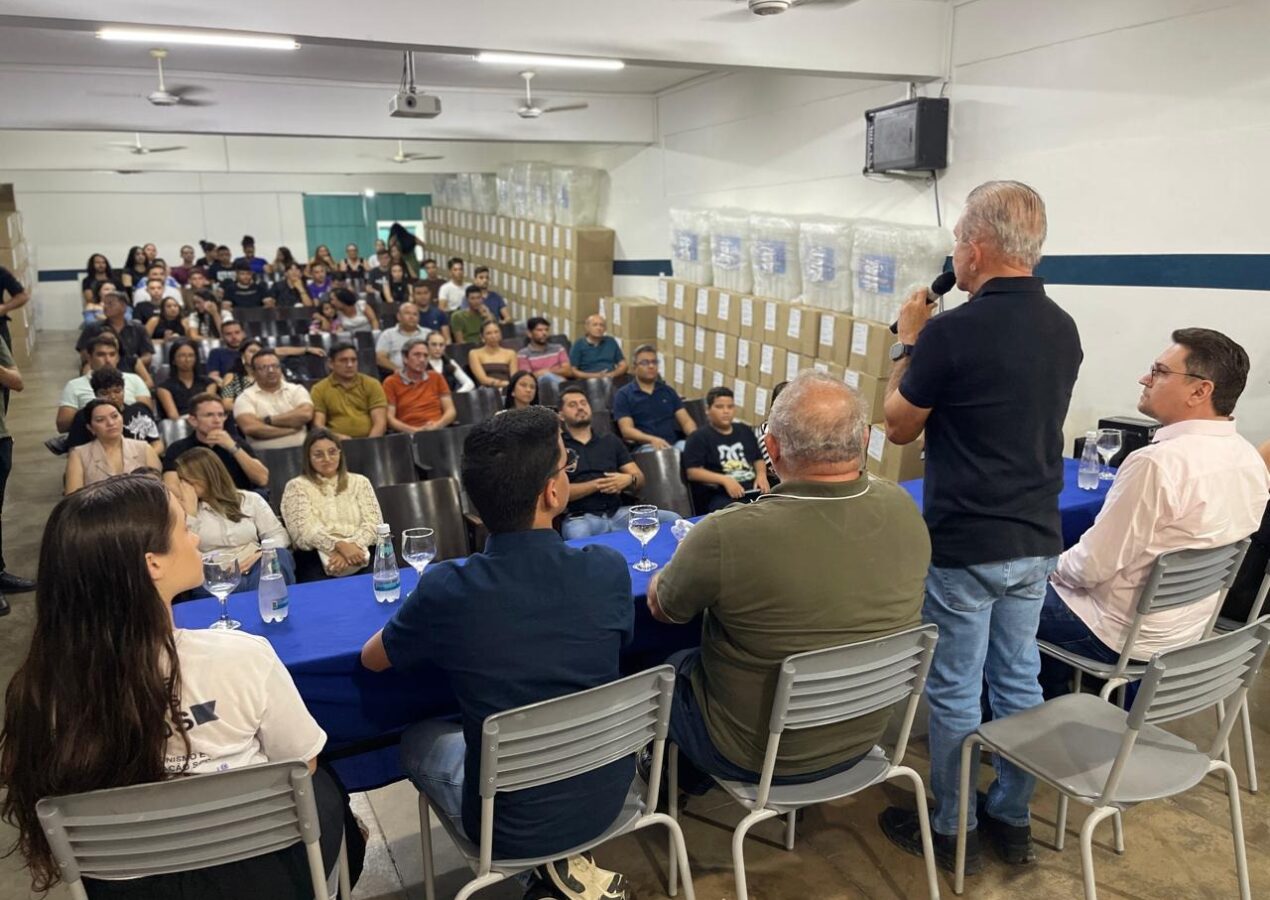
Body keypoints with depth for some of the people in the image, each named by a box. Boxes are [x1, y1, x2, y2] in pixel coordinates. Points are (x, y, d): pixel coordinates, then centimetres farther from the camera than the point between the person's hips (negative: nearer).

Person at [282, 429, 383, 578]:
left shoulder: (360, 482, 17)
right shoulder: (297, 486, 10)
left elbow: (373, 523, 5)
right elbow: (303, 530, -4)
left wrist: (351, 546, -15)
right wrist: (340, 545, -20)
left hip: (358, 552, 2)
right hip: (315, 557, -2)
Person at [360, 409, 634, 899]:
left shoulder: (447, 588, -25)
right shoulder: (609, 569, -20)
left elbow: (372, 659, -3)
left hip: (512, 827, -3)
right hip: (607, 797, 3)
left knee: (417, 739, 26)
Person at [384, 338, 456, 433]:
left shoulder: (437, 378, 16)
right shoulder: (391, 382, 8)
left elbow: (450, 411, 12)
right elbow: (389, 419, 1)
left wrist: (437, 425, -8)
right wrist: (416, 430, -13)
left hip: (438, 432, 2)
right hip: (409, 435, -2)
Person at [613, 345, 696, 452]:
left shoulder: (668, 391, 20)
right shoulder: (623, 394, 6)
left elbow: (686, 420, 14)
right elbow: (626, 430, -5)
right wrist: (652, 439, -23)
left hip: (673, 444, 4)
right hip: (645, 447, -4)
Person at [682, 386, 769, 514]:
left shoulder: (745, 431, 25)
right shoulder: (699, 437, 4)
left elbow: (758, 459, 29)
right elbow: (692, 472, -5)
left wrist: (761, 475, 5)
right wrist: (724, 480, -17)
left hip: (753, 490, 6)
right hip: (719, 495, -6)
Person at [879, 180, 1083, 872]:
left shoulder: (952, 331, -20)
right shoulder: (1063, 330, 4)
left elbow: (899, 427, -7)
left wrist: (908, 341, 4)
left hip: (964, 545, -7)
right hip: (1036, 541, 7)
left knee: (954, 690, 8)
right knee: (1018, 680, 18)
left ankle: (952, 831, 24)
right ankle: (1013, 821, 33)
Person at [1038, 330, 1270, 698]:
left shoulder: (1158, 463, -30)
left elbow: (1093, 566, -24)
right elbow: (1189, 543, 10)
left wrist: (1053, 566, -2)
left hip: (1126, 636, -8)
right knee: (1058, 578, 24)